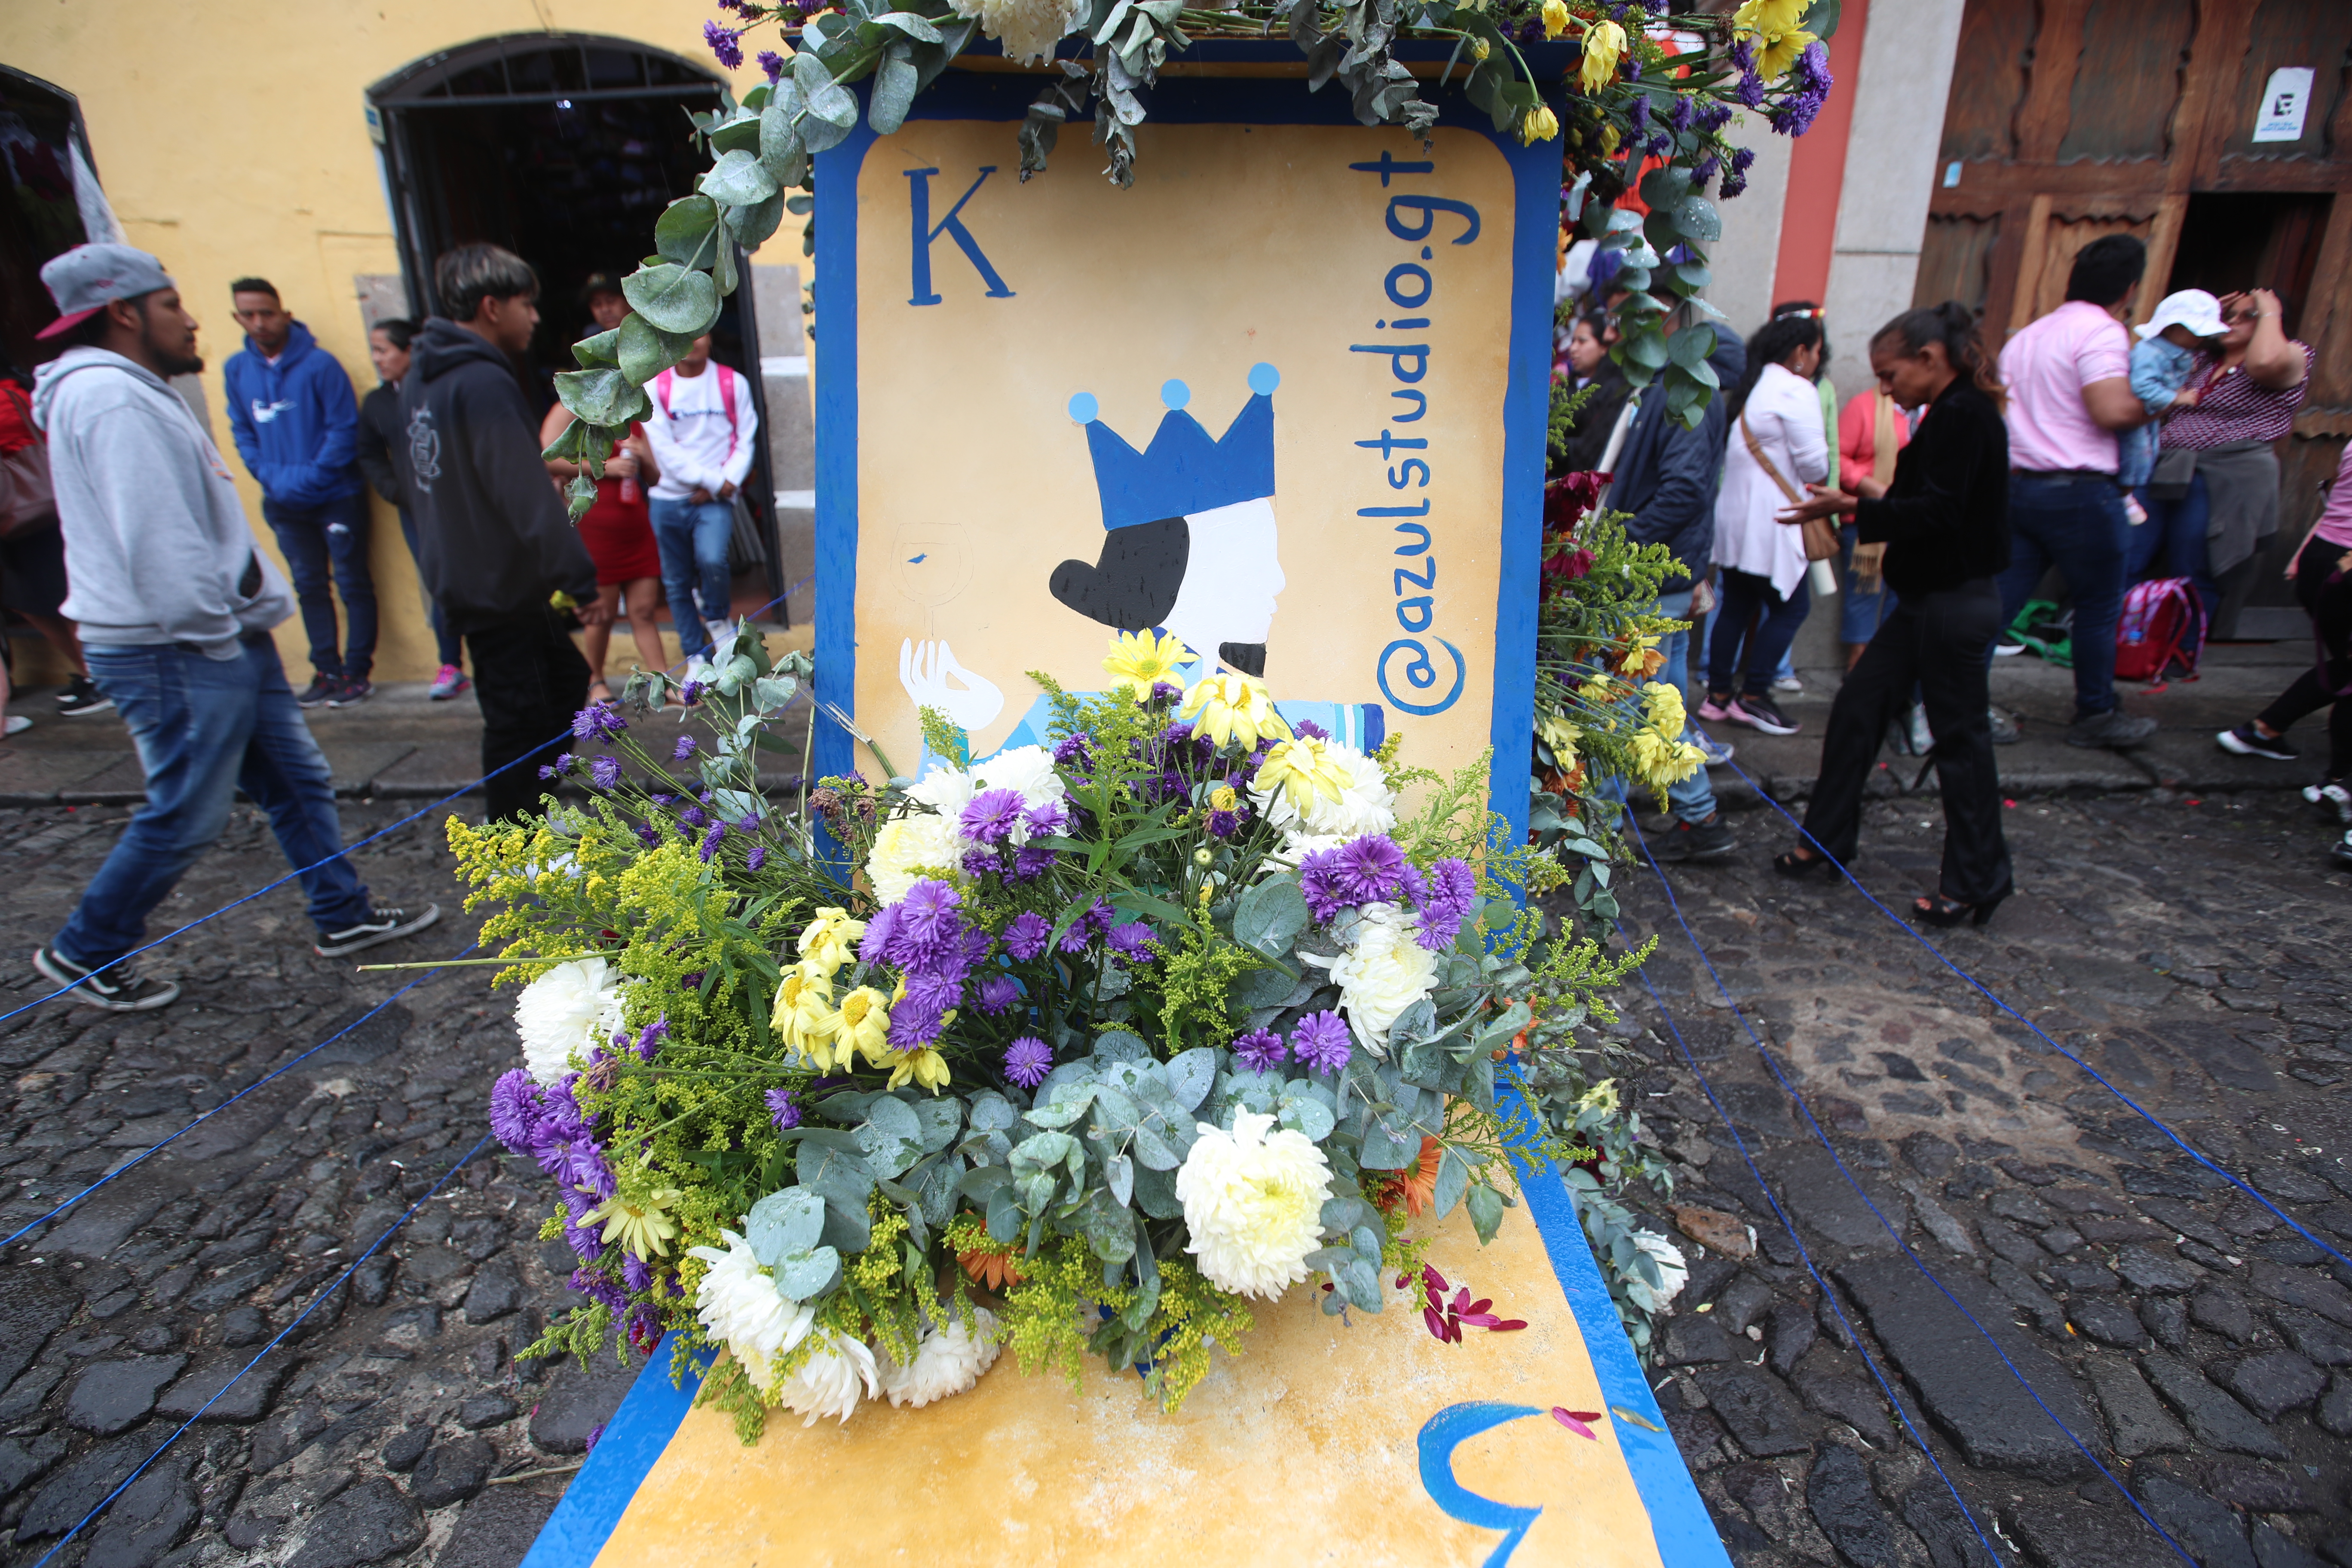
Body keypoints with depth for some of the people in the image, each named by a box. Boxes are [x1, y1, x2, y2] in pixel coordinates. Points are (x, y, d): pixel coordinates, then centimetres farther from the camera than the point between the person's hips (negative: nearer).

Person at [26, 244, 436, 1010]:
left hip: (220, 637, 11)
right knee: (186, 816, 0)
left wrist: (244, 613, 13)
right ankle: (84, 953, 18)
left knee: (298, 781, 14)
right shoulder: (109, 399, -16)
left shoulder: (134, 393, 19)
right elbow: (155, 539, -23)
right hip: (175, 653, -11)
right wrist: (211, 632, -16)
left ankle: (344, 917, 25)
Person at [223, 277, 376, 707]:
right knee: (309, 586, 10)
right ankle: (326, 670, 18)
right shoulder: (236, 369, 4)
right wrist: (270, 476, -7)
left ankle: (357, 672, 8)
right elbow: (242, 431, 8)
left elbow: (344, 429, -12)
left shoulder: (318, 363, -10)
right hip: (283, 502, 5)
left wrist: (312, 477, -16)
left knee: (353, 583, 2)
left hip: (336, 495, -5)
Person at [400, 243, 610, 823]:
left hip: (460, 575, 10)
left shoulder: (421, 377, 11)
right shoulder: (484, 384, -20)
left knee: (567, 675, 20)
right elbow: (527, 497, -25)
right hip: (502, 587, -10)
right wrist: (579, 582, -23)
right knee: (517, 720, 0)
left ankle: (532, 804, 28)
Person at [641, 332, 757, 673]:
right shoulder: (654, 388, 2)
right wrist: (714, 480, -12)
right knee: (676, 583, 4)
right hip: (670, 499, 2)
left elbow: (745, 440, 3)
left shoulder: (733, 384, 4)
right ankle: (695, 657, 18)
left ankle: (718, 618, 4)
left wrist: (726, 482, -12)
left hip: (716, 500, -2)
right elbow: (665, 450, -4)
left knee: (711, 559, -27)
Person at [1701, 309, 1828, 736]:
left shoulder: (1746, 388, 14)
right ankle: (1753, 698, 1)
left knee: (1735, 605, 12)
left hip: (1732, 514, 9)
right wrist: (1815, 478, 7)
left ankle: (1718, 695, 15)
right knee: (1791, 606, 0)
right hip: (1767, 520, -9)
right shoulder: (1796, 390, -11)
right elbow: (1814, 463, -14)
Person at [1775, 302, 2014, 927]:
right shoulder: (1952, 413, 14)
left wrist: (1853, 508, -21)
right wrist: (1857, 508, 10)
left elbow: (1938, 515, -22)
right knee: (1858, 707, 11)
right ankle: (1826, 839, 21)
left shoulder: (1963, 415, -16)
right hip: (1928, 596, 10)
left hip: (1956, 602, -10)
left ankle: (1976, 885, 11)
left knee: (1960, 735, -1)